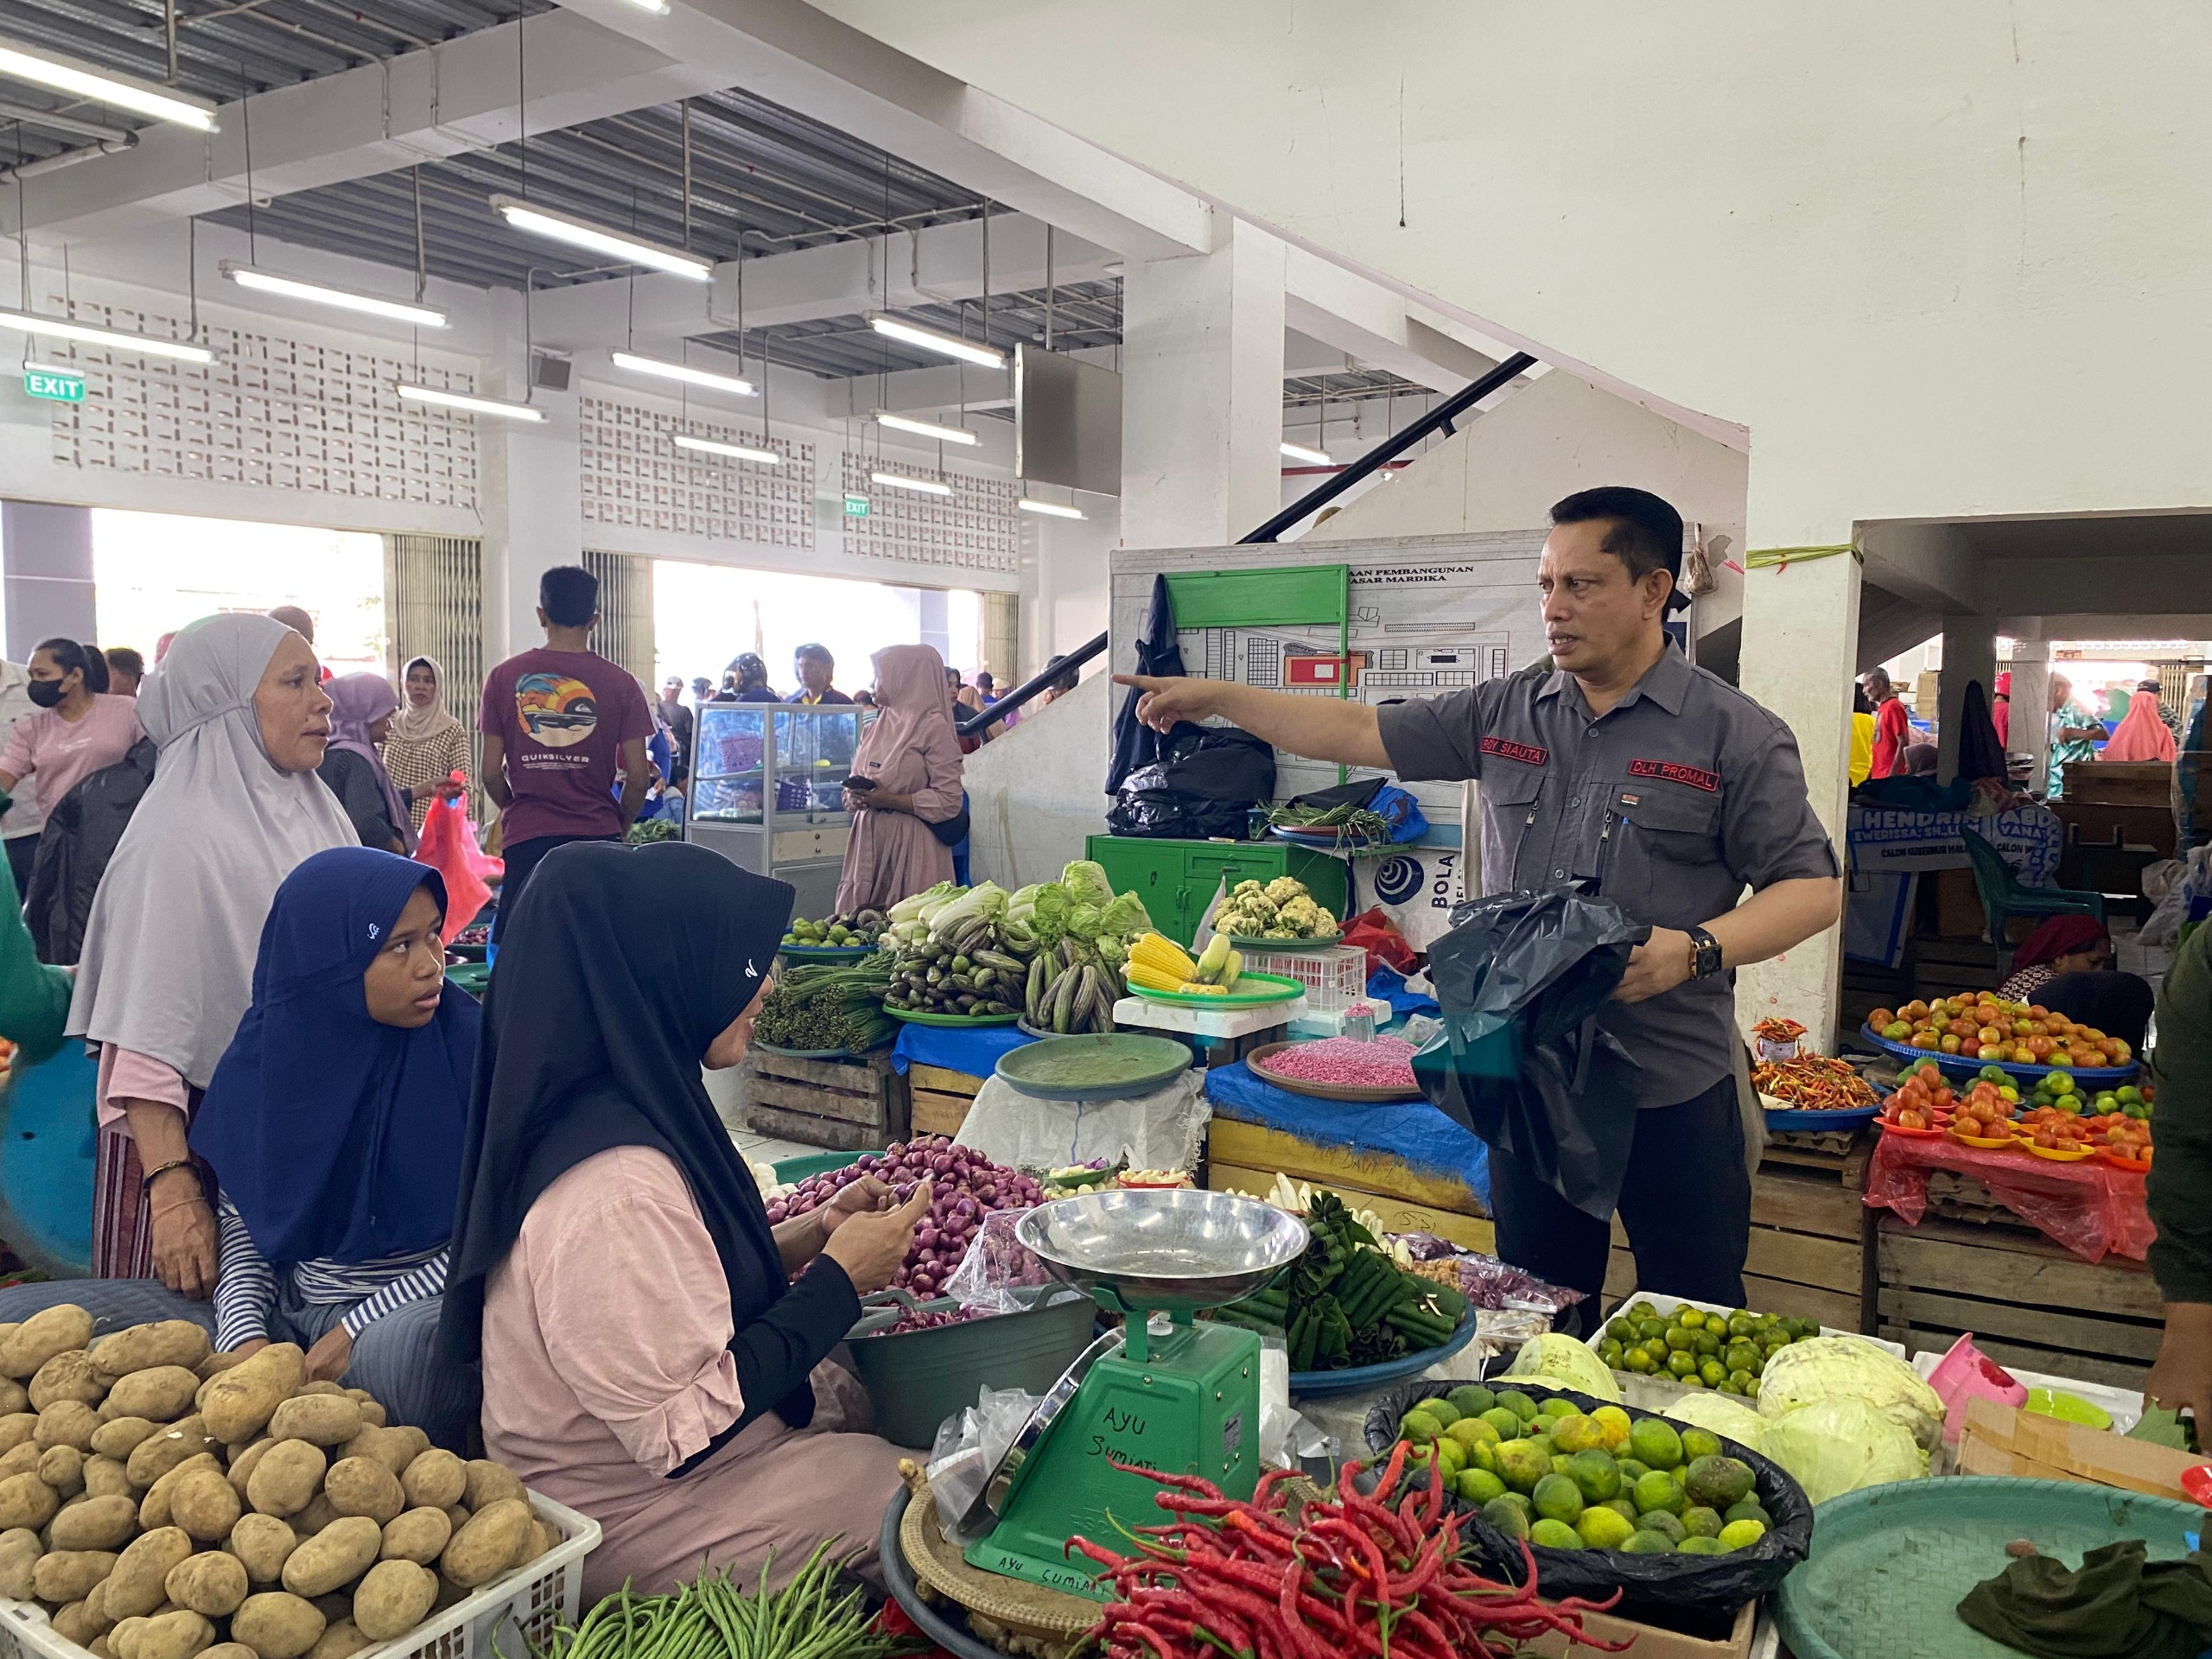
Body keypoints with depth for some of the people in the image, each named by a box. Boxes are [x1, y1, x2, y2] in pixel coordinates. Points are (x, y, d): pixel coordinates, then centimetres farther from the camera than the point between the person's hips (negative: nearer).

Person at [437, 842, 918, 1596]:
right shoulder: (615, 1188, -31)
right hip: (629, 1524, -9)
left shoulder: (628, 1105, -2)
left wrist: (813, 1233, -1)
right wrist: (839, 1278, -19)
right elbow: (685, 1430, -26)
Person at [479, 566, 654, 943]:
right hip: (598, 834, 0)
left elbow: (491, 774, 3)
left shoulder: (504, 678, 2)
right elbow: (638, 777, -2)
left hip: (526, 840, 1)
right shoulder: (620, 683, 0)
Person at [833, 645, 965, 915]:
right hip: (869, 839, 7)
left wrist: (889, 799, -17)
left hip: (911, 844, -7)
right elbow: (855, 779, 23)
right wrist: (853, 797, -1)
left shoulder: (934, 728, -7)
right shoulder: (875, 728, 15)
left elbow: (949, 801, -13)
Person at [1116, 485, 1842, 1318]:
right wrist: (1213, 697, 4)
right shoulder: (1504, 713, 6)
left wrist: (1694, 949, -21)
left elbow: (1814, 888, -5)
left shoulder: (1734, 733, -5)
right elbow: (1362, 733, 9)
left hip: (1673, 1092, -3)